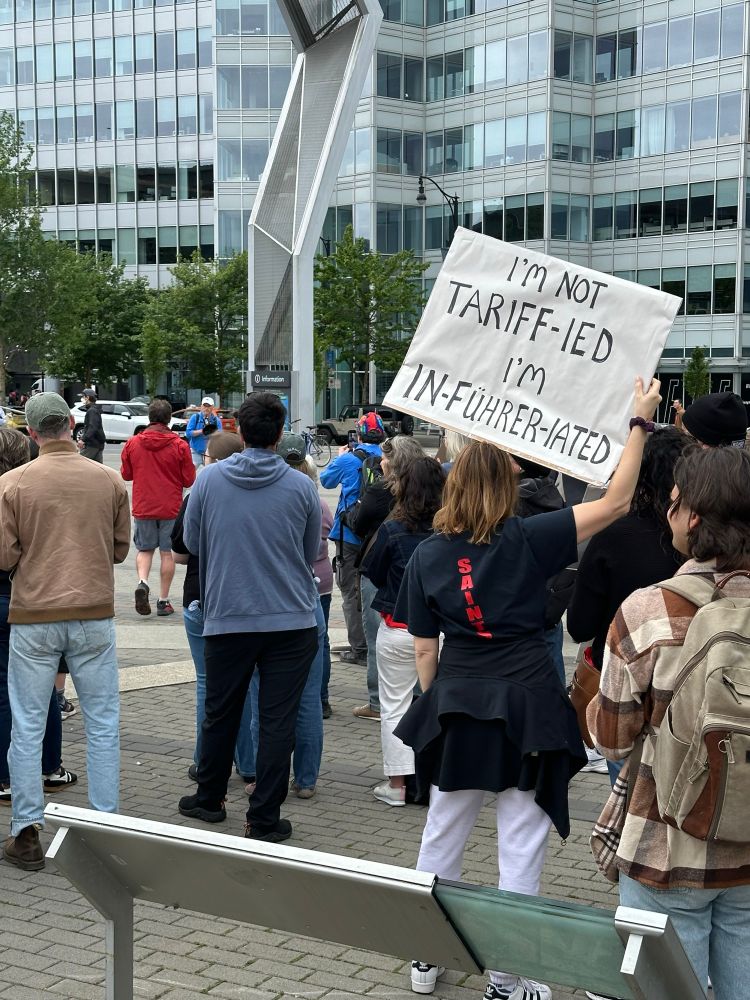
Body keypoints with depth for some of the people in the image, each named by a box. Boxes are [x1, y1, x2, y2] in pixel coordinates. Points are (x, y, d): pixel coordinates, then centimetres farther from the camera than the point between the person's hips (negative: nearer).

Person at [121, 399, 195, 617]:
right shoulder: (179, 446, -8)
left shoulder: (133, 443, -3)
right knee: (167, 553, 7)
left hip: (143, 508, 1)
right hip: (171, 508, -1)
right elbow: (189, 480, -4)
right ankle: (163, 601, 9)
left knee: (144, 549, 16)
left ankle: (143, 582, -10)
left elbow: (125, 474, 7)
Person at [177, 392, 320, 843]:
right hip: (291, 620, -1)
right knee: (278, 721, 4)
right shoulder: (301, 486, -7)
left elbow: (192, 542, 8)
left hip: (226, 616, 1)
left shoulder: (209, 479, -5)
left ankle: (210, 799, 32)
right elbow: (312, 553, 6)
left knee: (221, 713, 17)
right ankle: (264, 818, 8)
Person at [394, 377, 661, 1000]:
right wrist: (640, 422, -3)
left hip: (456, 706, 3)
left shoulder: (428, 555, 0)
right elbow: (615, 503, -8)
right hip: (527, 703, -3)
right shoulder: (528, 540, -9)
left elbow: (423, 647, 3)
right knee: (520, 844, 5)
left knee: (443, 834, 16)